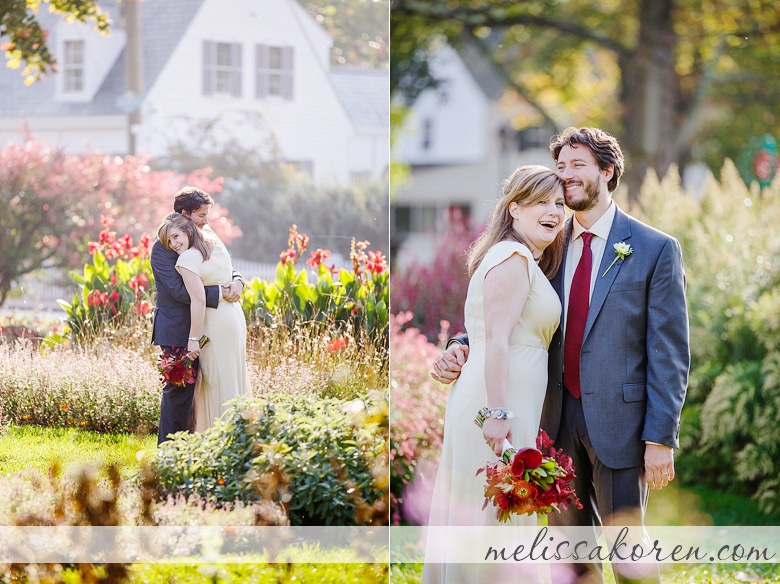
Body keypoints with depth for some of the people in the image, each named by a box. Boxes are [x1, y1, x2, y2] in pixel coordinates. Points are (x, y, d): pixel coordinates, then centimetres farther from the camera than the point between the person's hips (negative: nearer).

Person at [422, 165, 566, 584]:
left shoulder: (527, 262, 20)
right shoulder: (513, 258, -11)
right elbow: (497, 339, -19)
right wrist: (499, 413, -24)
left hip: (506, 404, 10)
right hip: (501, 406, -10)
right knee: (495, 511, -5)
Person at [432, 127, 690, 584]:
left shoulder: (656, 250, -6)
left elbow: (670, 353, -8)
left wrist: (661, 439, -13)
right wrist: (463, 348, -8)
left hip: (618, 422, -5)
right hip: (561, 419, 5)